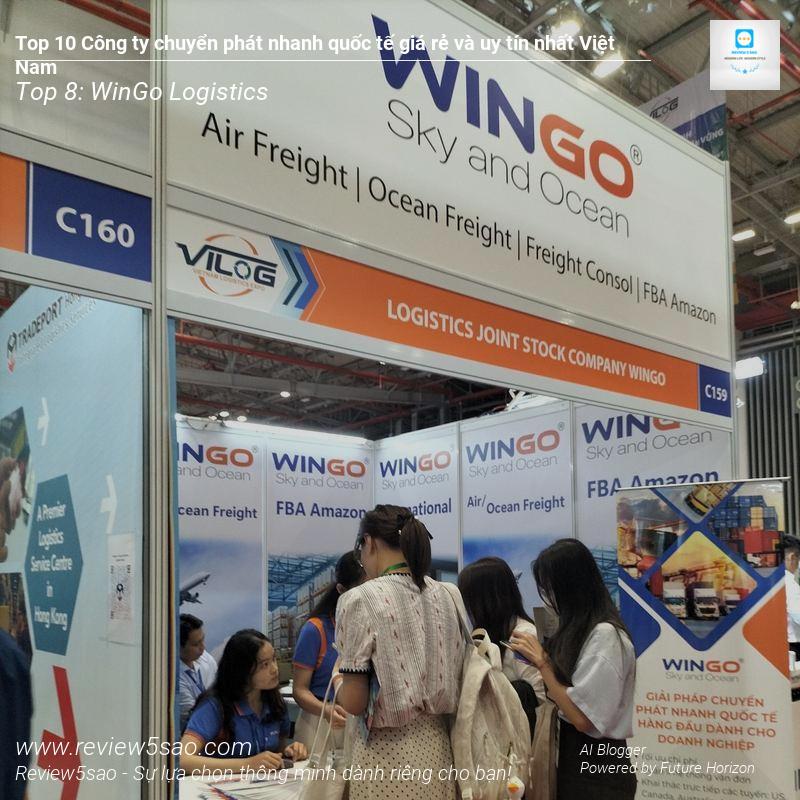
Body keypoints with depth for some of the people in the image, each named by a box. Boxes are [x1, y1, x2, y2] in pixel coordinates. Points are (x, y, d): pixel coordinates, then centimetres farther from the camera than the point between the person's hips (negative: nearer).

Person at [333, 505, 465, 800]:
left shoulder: (361, 599, -14)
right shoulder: (445, 596, 4)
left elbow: (353, 702, -14)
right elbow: (455, 680, 10)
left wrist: (341, 679, 6)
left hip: (388, 752, -5)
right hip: (436, 746, 6)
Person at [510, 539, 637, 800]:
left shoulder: (605, 634, -19)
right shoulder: (578, 630, 9)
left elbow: (583, 718, -23)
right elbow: (561, 693, 7)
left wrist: (541, 661, -17)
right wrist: (540, 659, -2)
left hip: (598, 770, -8)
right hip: (572, 758, 8)